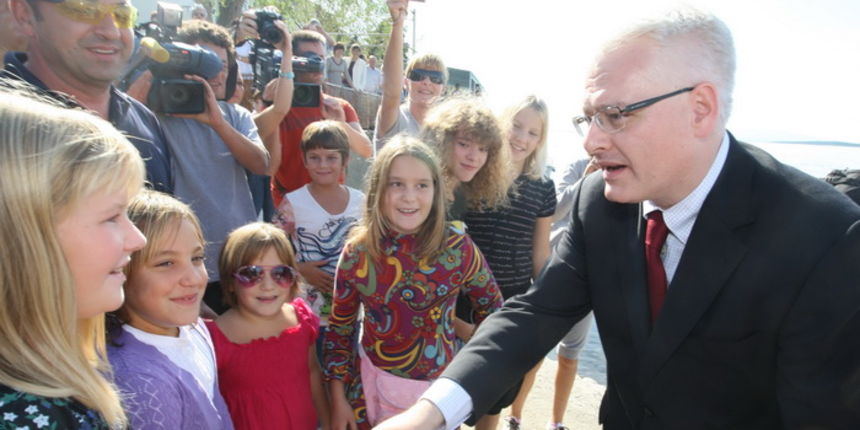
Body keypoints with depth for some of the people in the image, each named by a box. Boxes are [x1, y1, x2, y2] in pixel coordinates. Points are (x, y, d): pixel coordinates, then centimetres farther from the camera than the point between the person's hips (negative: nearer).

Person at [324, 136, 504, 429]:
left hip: (438, 390, -1)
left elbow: (490, 305, 1)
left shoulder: (458, 248, -14)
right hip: (371, 386, 1)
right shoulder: (357, 253, -11)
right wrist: (338, 399, 1)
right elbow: (339, 328, -1)